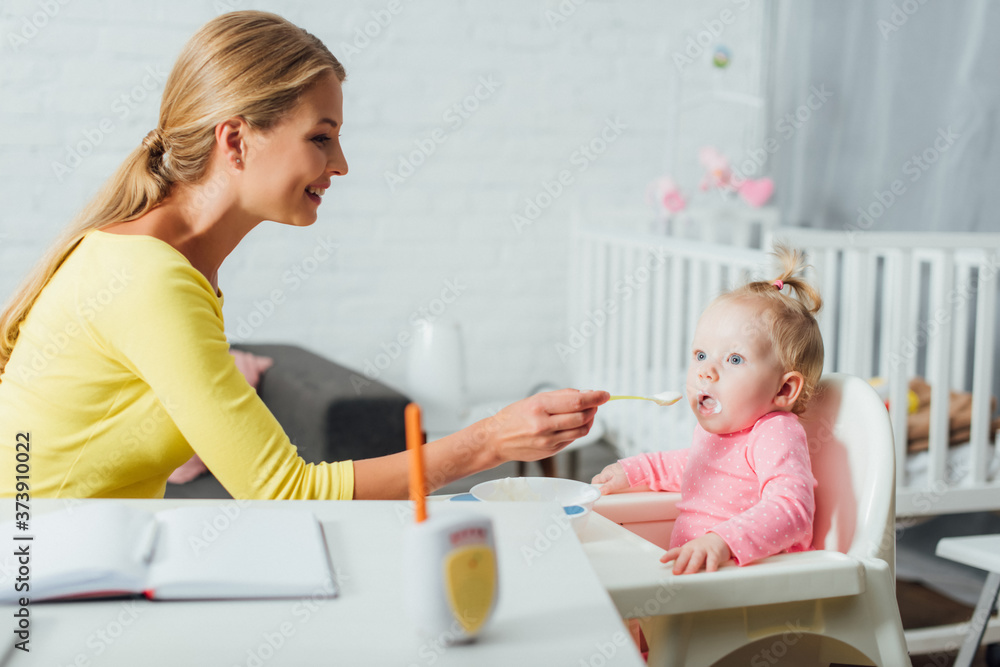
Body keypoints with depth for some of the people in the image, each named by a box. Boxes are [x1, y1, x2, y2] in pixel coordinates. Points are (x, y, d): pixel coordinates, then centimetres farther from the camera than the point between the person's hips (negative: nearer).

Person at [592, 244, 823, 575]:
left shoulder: (777, 435, -15)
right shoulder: (712, 428, 14)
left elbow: (791, 510, -31)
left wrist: (724, 541, -44)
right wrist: (634, 470, 33)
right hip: (689, 571, 9)